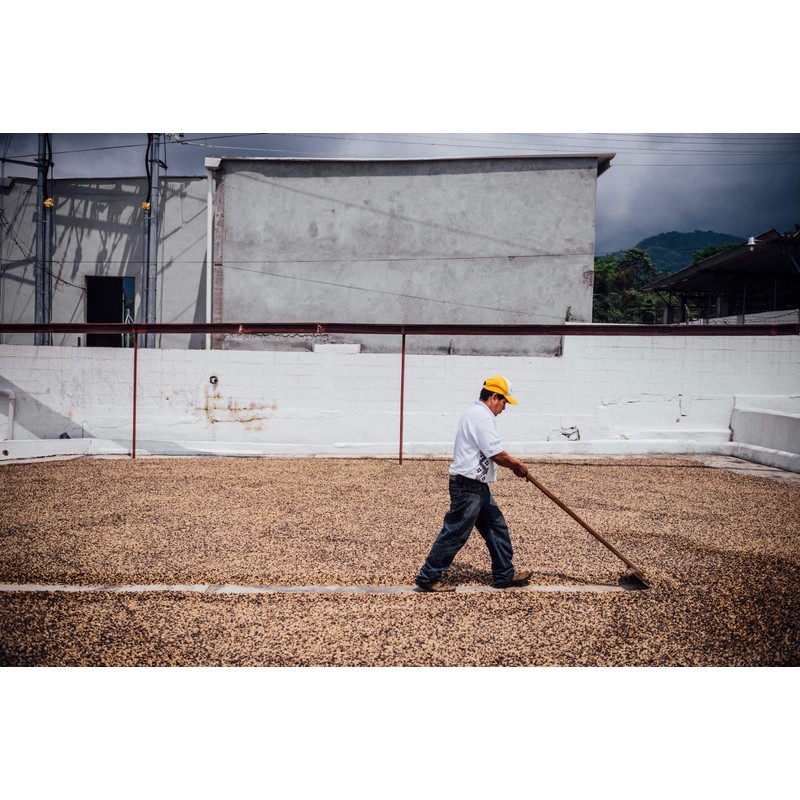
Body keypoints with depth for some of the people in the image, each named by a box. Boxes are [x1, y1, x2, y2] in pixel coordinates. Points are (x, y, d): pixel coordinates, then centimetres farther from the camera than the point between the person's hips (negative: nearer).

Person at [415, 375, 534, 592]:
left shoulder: (474, 413, 17)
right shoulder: (483, 416, -17)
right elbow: (497, 455, -20)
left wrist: (513, 463, 17)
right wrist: (517, 465, -3)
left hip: (476, 487, 11)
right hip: (469, 486, -11)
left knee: (496, 526, 15)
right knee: (455, 533, -4)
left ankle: (505, 574, 24)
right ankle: (428, 577, 5)